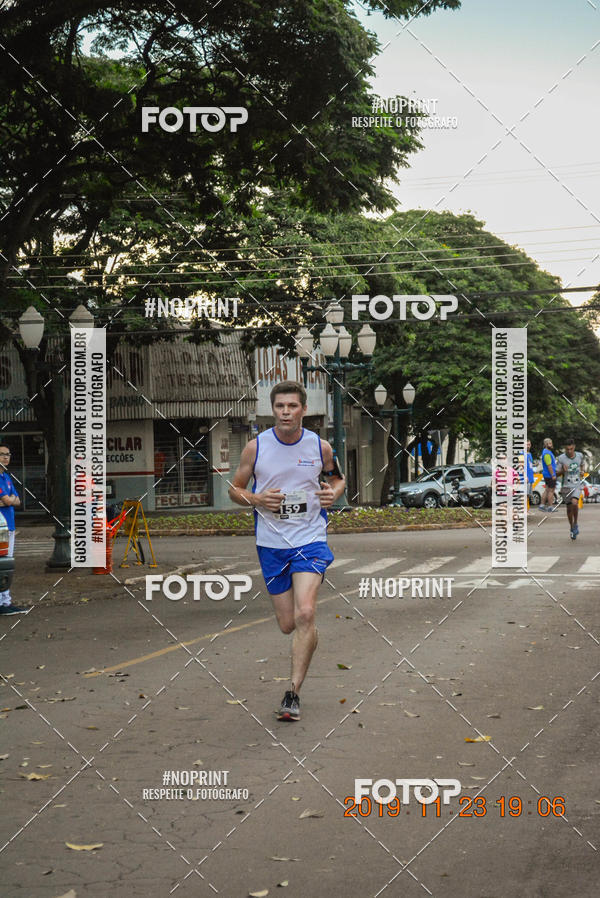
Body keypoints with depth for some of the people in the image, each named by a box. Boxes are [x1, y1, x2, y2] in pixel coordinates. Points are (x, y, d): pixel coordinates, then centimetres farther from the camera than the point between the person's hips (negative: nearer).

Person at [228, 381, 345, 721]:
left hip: (311, 540, -2)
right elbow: (235, 489, 7)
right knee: (288, 624, 6)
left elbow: (337, 477, 17)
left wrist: (334, 492, -6)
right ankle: (309, 641, 44)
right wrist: (256, 499, -14)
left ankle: (294, 692, -10)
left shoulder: (320, 447, -2)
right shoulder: (256, 447, -3)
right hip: (272, 544, 2)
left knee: (305, 614, -20)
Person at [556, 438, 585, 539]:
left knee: (574, 503, -24)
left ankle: (575, 524, -4)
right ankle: (572, 528, 29)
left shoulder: (579, 455, 0)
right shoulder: (561, 458, -9)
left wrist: (582, 471, 4)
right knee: (569, 508, 8)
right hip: (566, 486, 0)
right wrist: (563, 470, -22)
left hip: (577, 485, 0)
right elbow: (557, 473, -2)